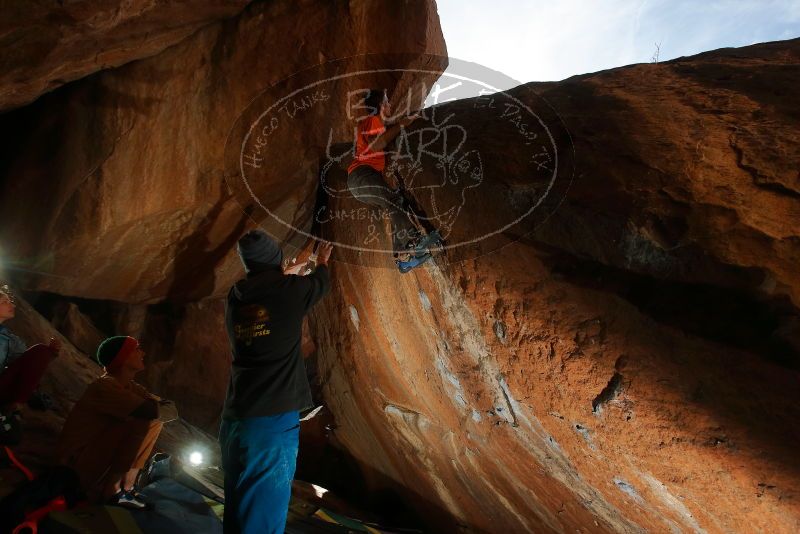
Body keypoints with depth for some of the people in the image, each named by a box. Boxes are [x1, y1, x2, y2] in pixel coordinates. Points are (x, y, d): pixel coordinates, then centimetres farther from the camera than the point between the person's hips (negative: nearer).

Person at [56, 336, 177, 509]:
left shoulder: (129, 387, 3)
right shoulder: (105, 386, -22)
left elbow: (170, 410, 0)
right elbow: (153, 411, -34)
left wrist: (159, 408, -20)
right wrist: (156, 407, -11)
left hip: (101, 454, 9)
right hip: (78, 461, -9)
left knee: (155, 421, 2)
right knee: (144, 423, -24)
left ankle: (126, 483, 1)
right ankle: (113, 490, -12)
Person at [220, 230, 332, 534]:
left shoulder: (236, 297, 8)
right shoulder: (289, 289, -7)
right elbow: (322, 283, 15)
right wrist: (322, 261, 37)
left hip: (234, 420, 7)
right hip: (273, 420, -6)